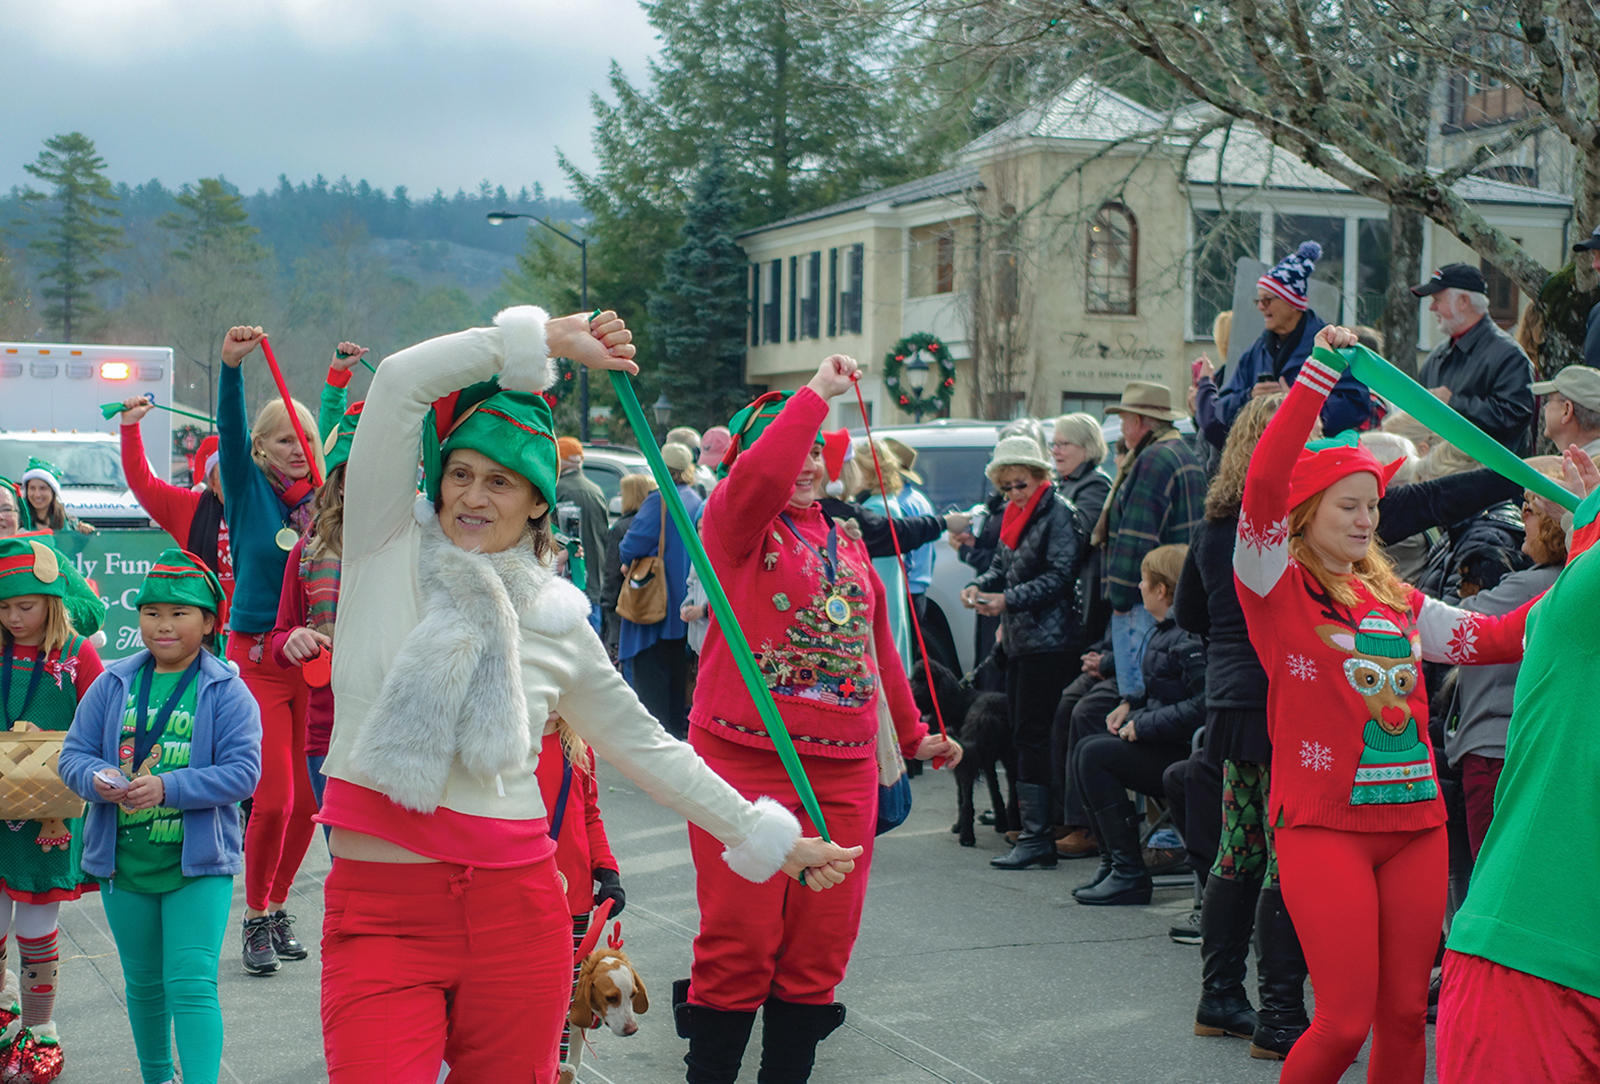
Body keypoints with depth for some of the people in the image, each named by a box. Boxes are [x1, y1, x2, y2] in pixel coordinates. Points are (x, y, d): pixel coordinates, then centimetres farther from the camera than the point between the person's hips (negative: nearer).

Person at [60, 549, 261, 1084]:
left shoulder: (227, 692, -6)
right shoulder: (113, 684, 5)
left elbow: (242, 772, -14)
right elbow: (74, 754, 4)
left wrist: (167, 788, -25)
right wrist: (99, 779, -19)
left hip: (198, 861, -4)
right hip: (124, 860, 4)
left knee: (191, 985, -11)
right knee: (144, 984, 18)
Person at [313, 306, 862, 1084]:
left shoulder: (558, 621, 8)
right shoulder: (389, 554, 2)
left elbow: (646, 748, 17)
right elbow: (401, 381, -8)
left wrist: (769, 840, 16)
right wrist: (542, 340, -3)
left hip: (516, 912, 2)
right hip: (379, 914, -2)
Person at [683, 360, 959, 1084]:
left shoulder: (847, 541, 20)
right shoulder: (736, 523, 0)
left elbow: (878, 646, 28)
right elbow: (759, 476, -24)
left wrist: (912, 735, 31)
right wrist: (817, 393, -16)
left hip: (844, 767, 6)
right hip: (747, 761, -6)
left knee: (820, 948, 7)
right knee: (740, 942, -6)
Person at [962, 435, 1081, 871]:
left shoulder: (1057, 511, -9)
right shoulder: (1015, 515, 17)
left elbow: (1060, 576, -15)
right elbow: (1002, 567, 21)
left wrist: (1008, 600, -21)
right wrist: (979, 587, 0)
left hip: (1049, 642, -9)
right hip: (1019, 640, 9)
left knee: (1032, 736, -10)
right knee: (1023, 735, 8)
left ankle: (1037, 837, -8)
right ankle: (1040, 829, 14)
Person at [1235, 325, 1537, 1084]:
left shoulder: (1396, 601, 16)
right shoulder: (1277, 587, -3)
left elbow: (1500, 637, 16)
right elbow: (1264, 482, -17)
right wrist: (1319, 371, -21)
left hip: (1414, 819, 6)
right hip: (1324, 823, -6)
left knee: (1404, 1014, 9)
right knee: (1345, 1020, -7)